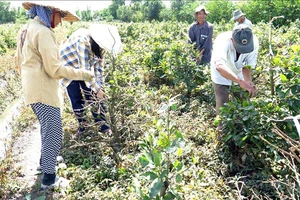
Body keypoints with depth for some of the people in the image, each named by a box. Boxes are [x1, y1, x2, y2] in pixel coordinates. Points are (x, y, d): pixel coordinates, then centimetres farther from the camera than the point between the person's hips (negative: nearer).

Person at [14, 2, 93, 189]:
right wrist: (82, 74, -14)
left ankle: (46, 160, 42)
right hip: (44, 91, -10)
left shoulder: (26, 30, 11)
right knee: (54, 132, -1)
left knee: (48, 129, 25)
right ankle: (49, 178, 9)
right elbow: (54, 69, -22)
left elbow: (19, 61, 19)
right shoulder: (43, 32, -19)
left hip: (33, 89, 10)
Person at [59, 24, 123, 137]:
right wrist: (97, 89, -31)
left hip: (84, 69, 6)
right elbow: (85, 69, -35)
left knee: (93, 96, -2)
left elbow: (98, 67, -6)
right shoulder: (83, 42, -35)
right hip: (68, 67, -6)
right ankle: (82, 127, 12)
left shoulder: (99, 45, -12)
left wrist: (99, 87, -12)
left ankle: (102, 125, 3)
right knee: (77, 100, -5)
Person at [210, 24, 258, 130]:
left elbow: (248, 66, -19)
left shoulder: (254, 42, -30)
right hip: (221, 73, -3)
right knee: (222, 103, -2)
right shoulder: (223, 41, -42)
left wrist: (248, 81, -39)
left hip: (239, 72, 3)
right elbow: (220, 66, -59)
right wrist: (241, 82, -68)